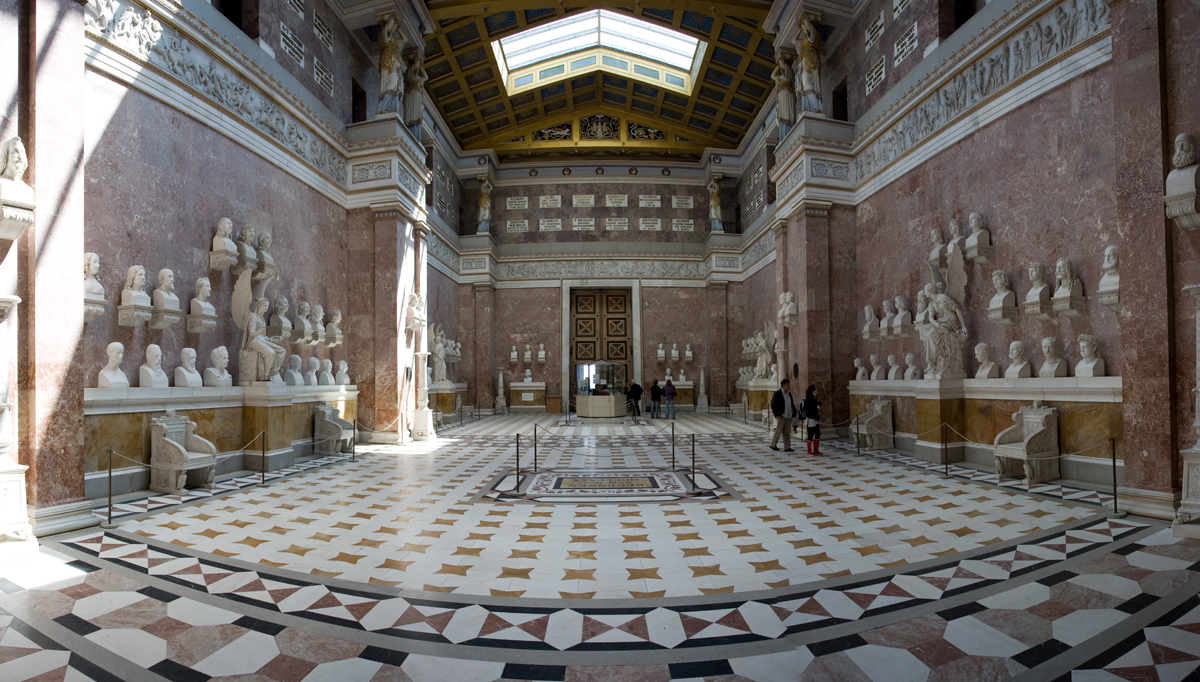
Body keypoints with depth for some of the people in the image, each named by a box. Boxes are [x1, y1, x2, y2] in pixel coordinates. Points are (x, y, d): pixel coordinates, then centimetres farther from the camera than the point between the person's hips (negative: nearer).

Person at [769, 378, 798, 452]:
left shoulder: (789, 394, 13)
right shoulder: (777, 393, -7)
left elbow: (792, 404, 18)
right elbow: (773, 405, -7)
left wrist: (793, 414, 8)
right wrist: (776, 415, -12)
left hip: (789, 416, 6)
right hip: (781, 416, -6)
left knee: (787, 432, 7)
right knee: (778, 431, -1)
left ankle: (787, 447, 11)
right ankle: (773, 445, 14)